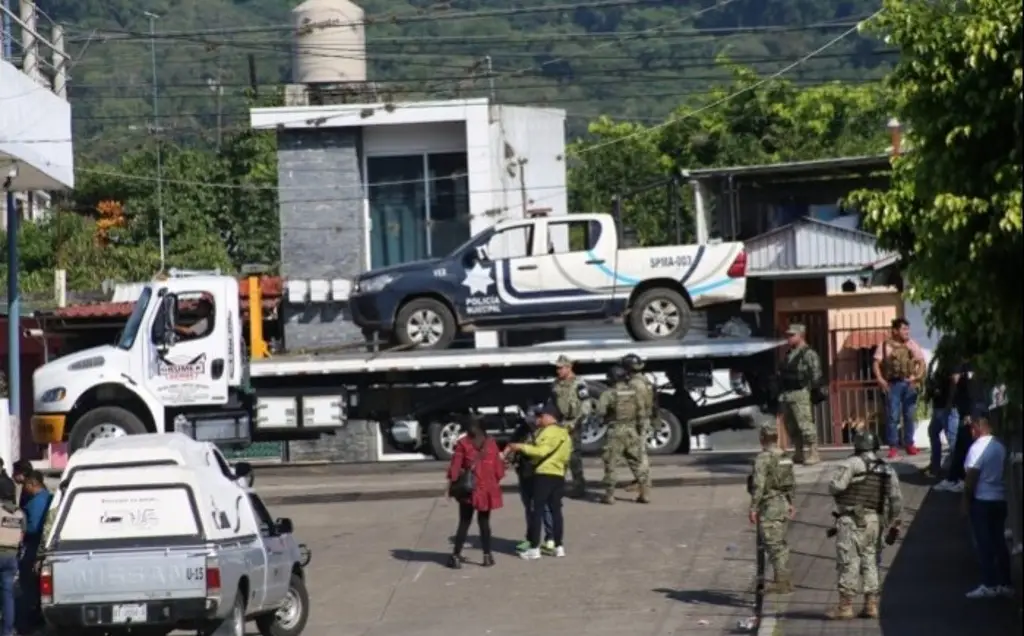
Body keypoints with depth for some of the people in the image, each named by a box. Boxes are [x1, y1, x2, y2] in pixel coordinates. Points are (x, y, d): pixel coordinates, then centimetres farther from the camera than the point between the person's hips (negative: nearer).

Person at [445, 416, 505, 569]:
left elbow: (456, 465, -7)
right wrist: (497, 481, 18)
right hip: (488, 489, 2)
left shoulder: (463, 444, -6)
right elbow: (498, 465, 6)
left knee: (464, 523, 4)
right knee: (484, 522, 11)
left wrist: (452, 482, 1)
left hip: (469, 490, -2)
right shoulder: (491, 443, 2)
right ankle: (487, 555, 7)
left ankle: (456, 555, 0)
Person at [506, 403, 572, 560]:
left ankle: (534, 548, -7)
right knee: (556, 510, 11)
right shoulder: (565, 434, 18)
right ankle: (559, 546, 10)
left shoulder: (549, 431, -11)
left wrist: (522, 447, -21)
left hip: (543, 475, -9)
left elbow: (541, 451, -23)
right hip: (559, 475, 9)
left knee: (537, 511, -5)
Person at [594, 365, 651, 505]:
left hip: (615, 432, -4)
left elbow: (600, 411, -18)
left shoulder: (609, 394, -9)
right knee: (638, 462, 11)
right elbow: (646, 409, 12)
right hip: (632, 431, 4)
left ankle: (609, 495, 7)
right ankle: (645, 492, 6)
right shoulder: (636, 393, 5)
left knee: (610, 463, 7)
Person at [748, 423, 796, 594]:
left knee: (774, 544, -5)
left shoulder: (763, 458, -15)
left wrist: (753, 508, -17)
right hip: (784, 503, 8)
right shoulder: (785, 458, 10)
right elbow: (791, 482, 17)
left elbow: (758, 485, -20)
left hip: (769, 506, -8)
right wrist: (790, 503, 27)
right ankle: (785, 580, 20)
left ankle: (781, 581, -8)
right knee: (780, 543, 17)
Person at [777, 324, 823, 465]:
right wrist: (781, 394, 17)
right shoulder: (789, 354, 19)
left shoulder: (809, 354, -5)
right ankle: (799, 454, 16)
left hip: (800, 394, -9)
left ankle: (812, 454, -8)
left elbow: (816, 375, -10)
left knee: (806, 426, -11)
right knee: (791, 428, 9)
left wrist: (813, 391, -14)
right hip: (786, 395, 9)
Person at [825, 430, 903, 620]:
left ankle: (845, 606, -5)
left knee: (848, 562, -5)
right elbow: (896, 499, 12)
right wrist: (892, 523, 19)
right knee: (869, 560, 14)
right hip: (875, 521, 7)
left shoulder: (851, 464, -9)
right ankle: (871, 605, 12)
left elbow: (835, 487, -18)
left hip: (852, 520, -7)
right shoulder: (887, 469, 12)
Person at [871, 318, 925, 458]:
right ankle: (893, 447, -2)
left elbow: (921, 362, 8)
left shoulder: (912, 345, 9)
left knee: (910, 416, 6)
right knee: (892, 416, -5)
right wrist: (880, 379, -15)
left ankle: (909, 444, 15)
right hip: (893, 384, -3)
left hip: (909, 384, 3)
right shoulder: (885, 345, 1)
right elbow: (876, 363, -3)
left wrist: (919, 376, -7)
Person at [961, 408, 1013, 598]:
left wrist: (965, 500, -7)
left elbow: (971, 478, -15)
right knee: (999, 543, 10)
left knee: (984, 544, -2)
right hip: (999, 499, 8)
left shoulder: (977, 447, -16)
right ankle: (1005, 584, 12)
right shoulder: (1000, 446, 8)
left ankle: (989, 585, -2)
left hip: (982, 501, -8)